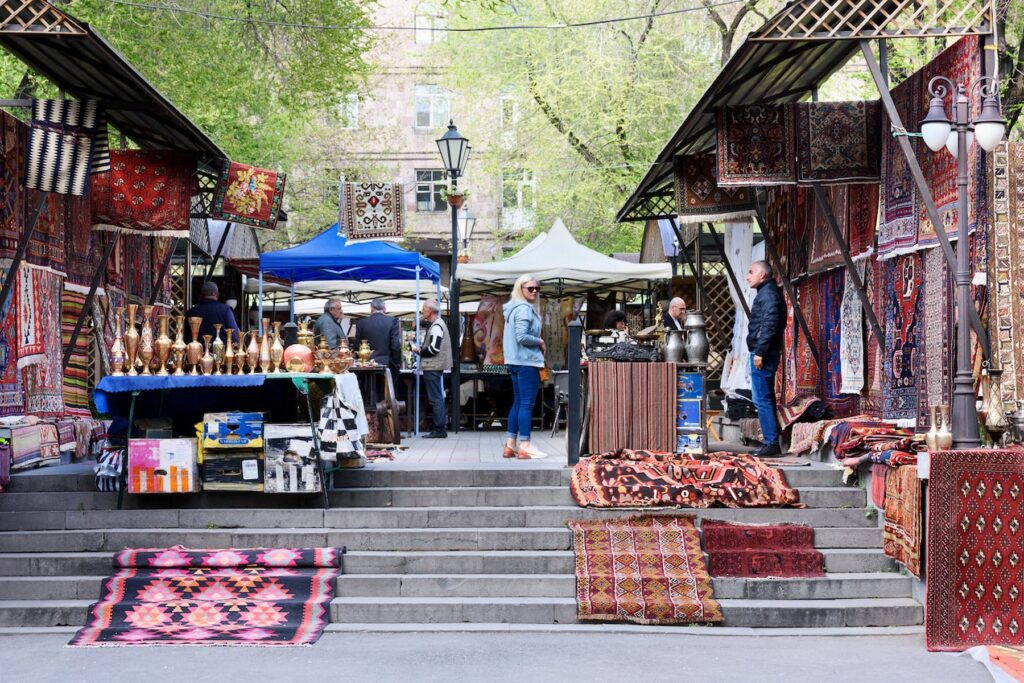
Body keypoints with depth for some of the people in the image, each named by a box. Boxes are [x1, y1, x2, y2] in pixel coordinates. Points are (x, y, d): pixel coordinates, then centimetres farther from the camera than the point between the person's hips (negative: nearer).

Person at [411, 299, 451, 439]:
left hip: (433, 368, -10)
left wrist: (419, 351, -8)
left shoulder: (436, 326, -15)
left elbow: (434, 349, -21)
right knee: (437, 398, 13)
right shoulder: (434, 324, 17)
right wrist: (421, 349, 9)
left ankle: (440, 429, -6)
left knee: (435, 398, -8)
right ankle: (440, 428, 16)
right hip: (434, 367, 10)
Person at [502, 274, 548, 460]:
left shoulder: (514, 308, 17)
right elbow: (522, 337, -23)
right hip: (527, 361, -10)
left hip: (515, 361, 10)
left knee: (518, 403, 14)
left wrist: (537, 343, 14)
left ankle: (510, 446, 15)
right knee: (527, 404, -8)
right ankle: (525, 447, -8)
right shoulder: (524, 309, -14)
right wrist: (540, 342, -8)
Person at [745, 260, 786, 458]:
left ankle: (772, 443, -10)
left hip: (763, 354, -11)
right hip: (765, 353, 11)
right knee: (766, 399, 13)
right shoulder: (767, 292, 19)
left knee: (762, 399, -10)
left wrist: (760, 352, -23)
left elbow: (769, 325, -22)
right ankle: (771, 443, 16)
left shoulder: (768, 294, -13)